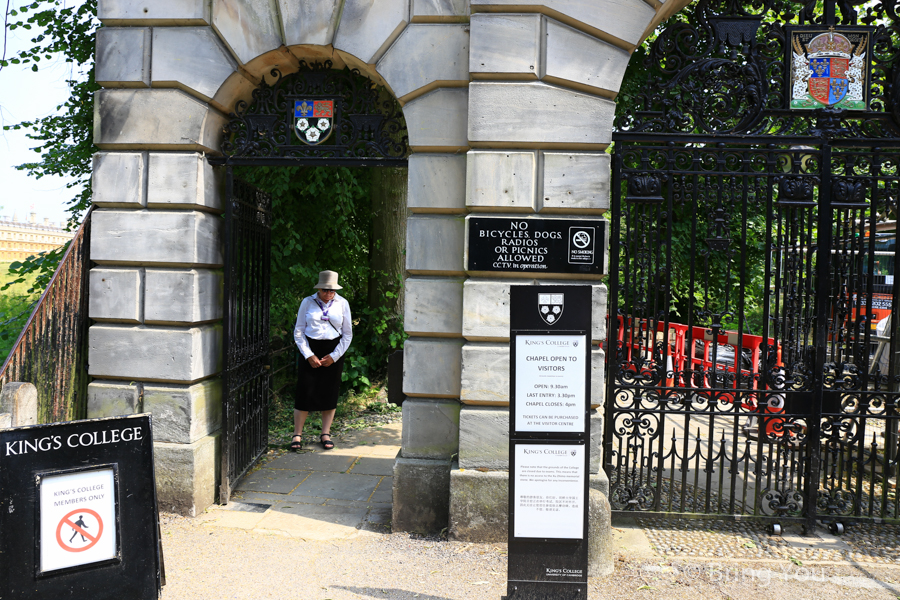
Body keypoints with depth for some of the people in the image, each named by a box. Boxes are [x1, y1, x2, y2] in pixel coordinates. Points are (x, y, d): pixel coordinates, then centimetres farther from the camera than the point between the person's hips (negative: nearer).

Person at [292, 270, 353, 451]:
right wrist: (309, 355, -8)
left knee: (330, 393, 4)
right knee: (305, 392, -5)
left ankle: (325, 434, 15)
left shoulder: (342, 303, 2)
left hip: (334, 351, 1)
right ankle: (297, 435, 6)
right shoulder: (307, 302, -1)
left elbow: (347, 334, 5)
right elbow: (298, 332, 1)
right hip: (310, 350, -1)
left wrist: (334, 356, -4)